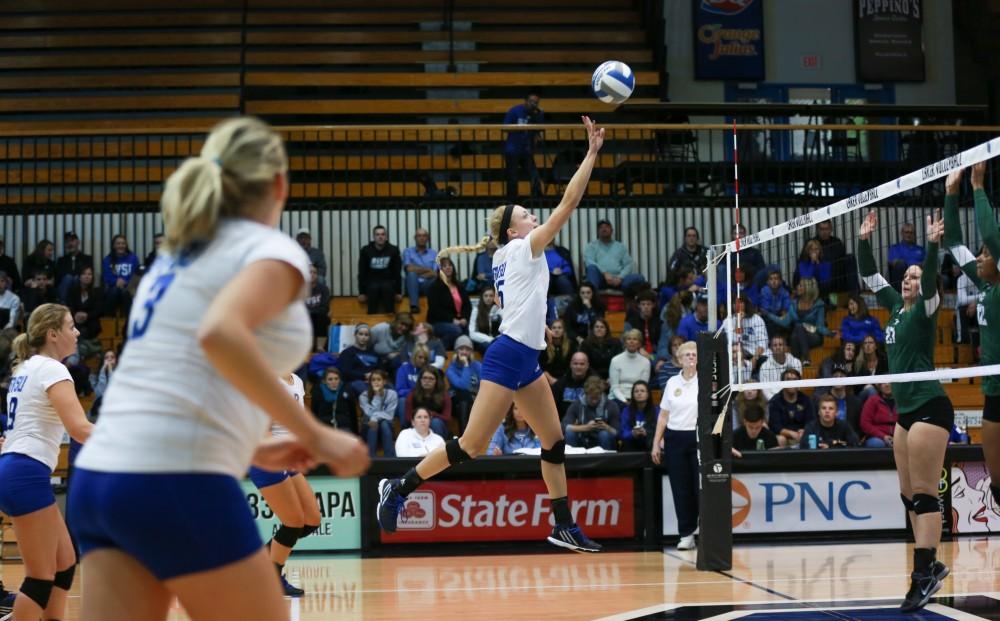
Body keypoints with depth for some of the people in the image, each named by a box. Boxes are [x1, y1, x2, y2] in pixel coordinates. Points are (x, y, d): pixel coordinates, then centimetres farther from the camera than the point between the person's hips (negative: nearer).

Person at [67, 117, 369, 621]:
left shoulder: (178, 255, 22)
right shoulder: (271, 251, -2)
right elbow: (218, 333, -23)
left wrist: (250, 450, 28)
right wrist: (315, 435, -17)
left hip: (98, 477, 7)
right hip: (175, 484, -7)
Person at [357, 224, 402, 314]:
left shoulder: (393, 250, -1)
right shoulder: (366, 251, -1)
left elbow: (397, 272, 1)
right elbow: (362, 273, 1)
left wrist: (398, 292, -5)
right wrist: (361, 292, -5)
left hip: (388, 281, 0)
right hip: (372, 281, 0)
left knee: (387, 287, -34)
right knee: (373, 288, -34)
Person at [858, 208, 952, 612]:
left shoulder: (925, 309, -6)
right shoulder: (897, 306, 14)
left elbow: (931, 282, -27)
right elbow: (869, 277, 21)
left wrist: (932, 244, -37)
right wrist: (863, 240, 15)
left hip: (929, 408, -8)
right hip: (906, 410, 8)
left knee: (923, 495, -12)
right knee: (909, 497, 8)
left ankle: (923, 575, -14)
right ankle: (931, 566, 15)